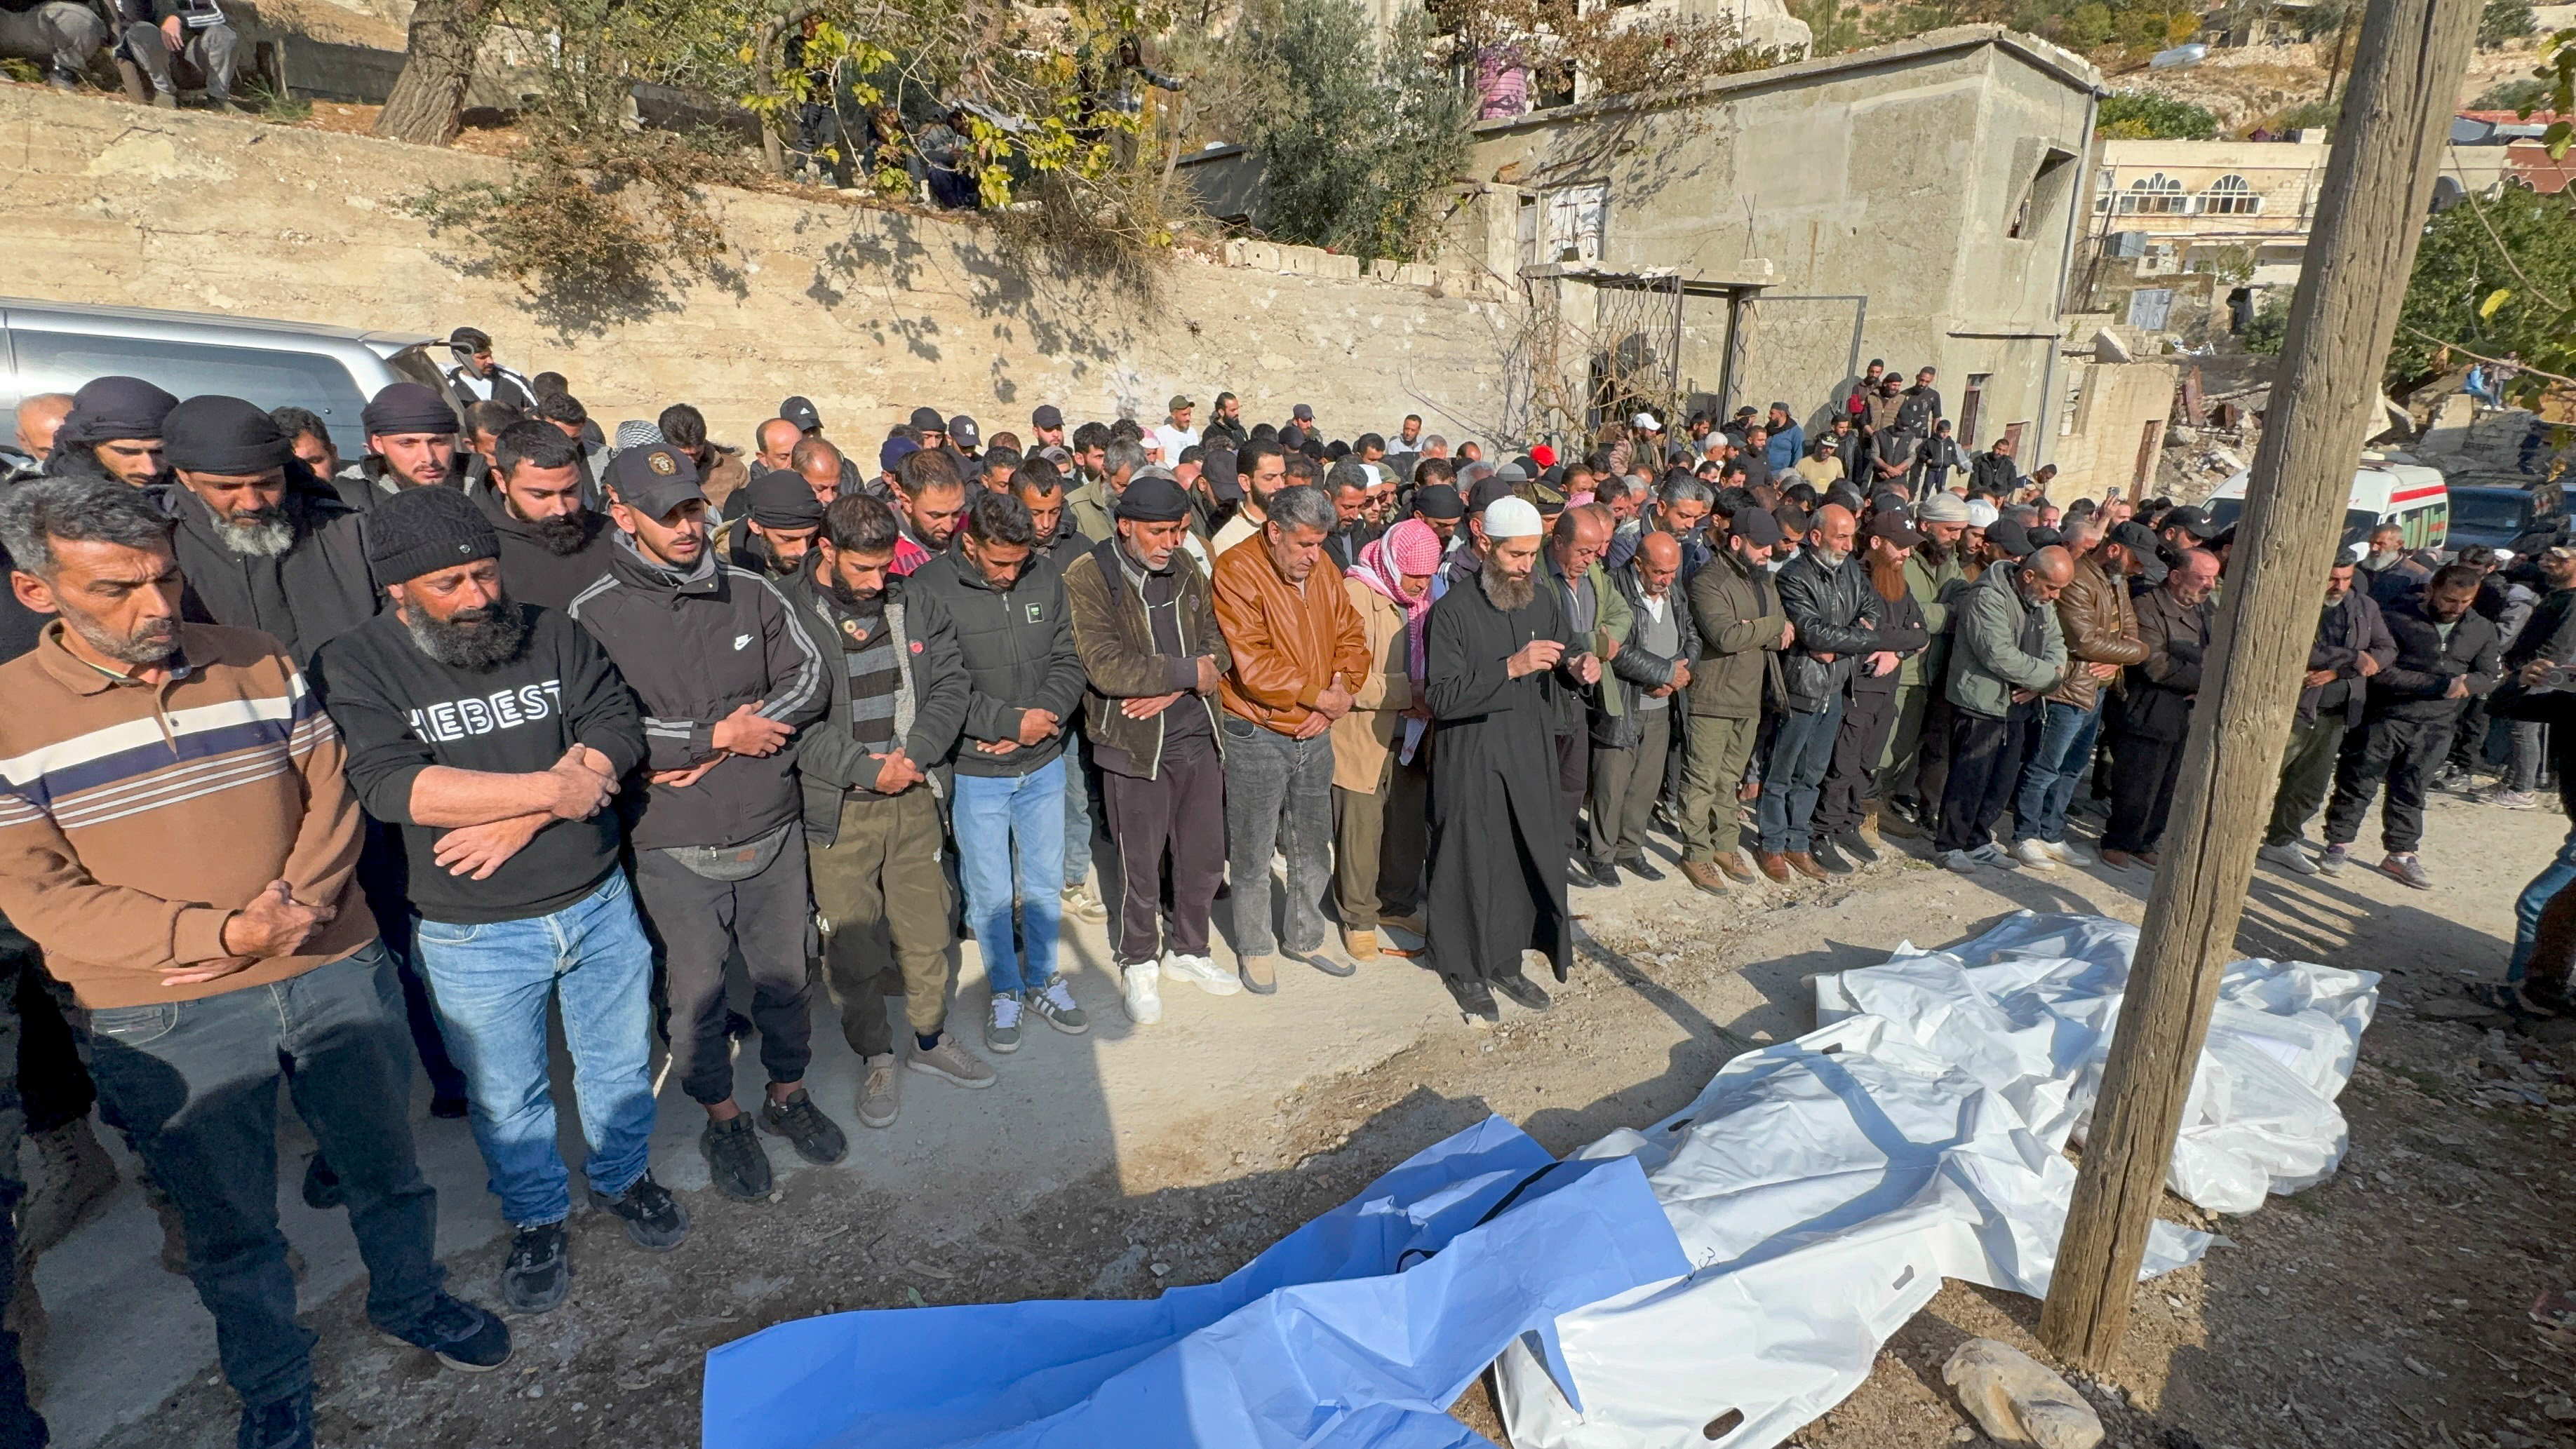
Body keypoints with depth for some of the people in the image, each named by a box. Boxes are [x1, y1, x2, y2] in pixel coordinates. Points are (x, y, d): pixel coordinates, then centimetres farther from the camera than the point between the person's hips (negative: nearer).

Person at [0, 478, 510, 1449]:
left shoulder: (260, 664, -1)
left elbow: (331, 800, 0)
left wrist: (292, 909, -15)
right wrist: (220, 935, -22)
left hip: (338, 975, 2)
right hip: (167, 1022, -2)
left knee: (388, 1166, 18)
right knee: (231, 1224, 17)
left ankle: (410, 1300, 44)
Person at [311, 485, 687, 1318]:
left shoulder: (551, 635, -2)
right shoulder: (355, 668, -10)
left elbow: (618, 725, -11)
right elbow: (389, 783, -24)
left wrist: (519, 820, -22)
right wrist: (551, 789, -25)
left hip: (598, 905, 2)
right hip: (473, 937, -2)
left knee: (621, 1061, 19)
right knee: (505, 1099, 17)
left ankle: (624, 1176, 44)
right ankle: (536, 1219, 41)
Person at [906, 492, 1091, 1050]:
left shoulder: (1046, 577, -1)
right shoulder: (929, 588, -14)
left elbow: (1067, 661, 2)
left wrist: (1040, 719, -14)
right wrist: (1012, 722, -19)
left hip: (1044, 764, 4)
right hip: (975, 772, -3)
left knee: (1045, 884, 16)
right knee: (991, 894, 9)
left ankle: (1042, 981, 36)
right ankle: (1005, 992, 30)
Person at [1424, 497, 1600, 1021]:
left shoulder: (1544, 600, 5)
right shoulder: (1454, 609, -14)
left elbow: (1568, 646, 21)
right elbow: (1441, 697, -21)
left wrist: (1580, 665, -3)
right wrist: (1511, 668, -28)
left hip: (1530, 747, 6)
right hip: (1471, 756, -6)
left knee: (1533, 855, 11)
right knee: (1473, 863, 4)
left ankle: (1506, 960, 30)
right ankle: (1466, 969, 23)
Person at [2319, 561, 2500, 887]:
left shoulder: (2482, 630, 7)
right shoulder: (2397, 620, -11)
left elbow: (2491, 677, 6)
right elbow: (2383, 673, -17)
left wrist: (2467, 683, -17)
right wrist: (2442, 684, -20)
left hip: (2436, 728, 4)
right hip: (2386, 719, -4)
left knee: (2411, 792, 13)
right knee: (2358, 785, 3)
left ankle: (2402, 853, 22)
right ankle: (2338, 844, 15)